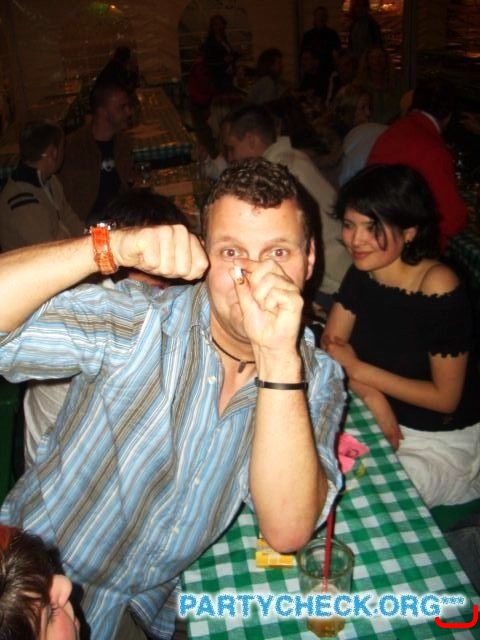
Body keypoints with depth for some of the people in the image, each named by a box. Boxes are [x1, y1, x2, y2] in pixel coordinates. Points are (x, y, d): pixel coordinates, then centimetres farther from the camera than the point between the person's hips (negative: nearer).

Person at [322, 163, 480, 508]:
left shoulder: (441, 290, -25)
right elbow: (331, 344, -2)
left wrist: (358, 370, -18)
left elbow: (445, 398, -19)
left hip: (441, 443, -5)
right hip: (382, 417, 6)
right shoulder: (362, 273, -7)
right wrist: (371, 394, -21)